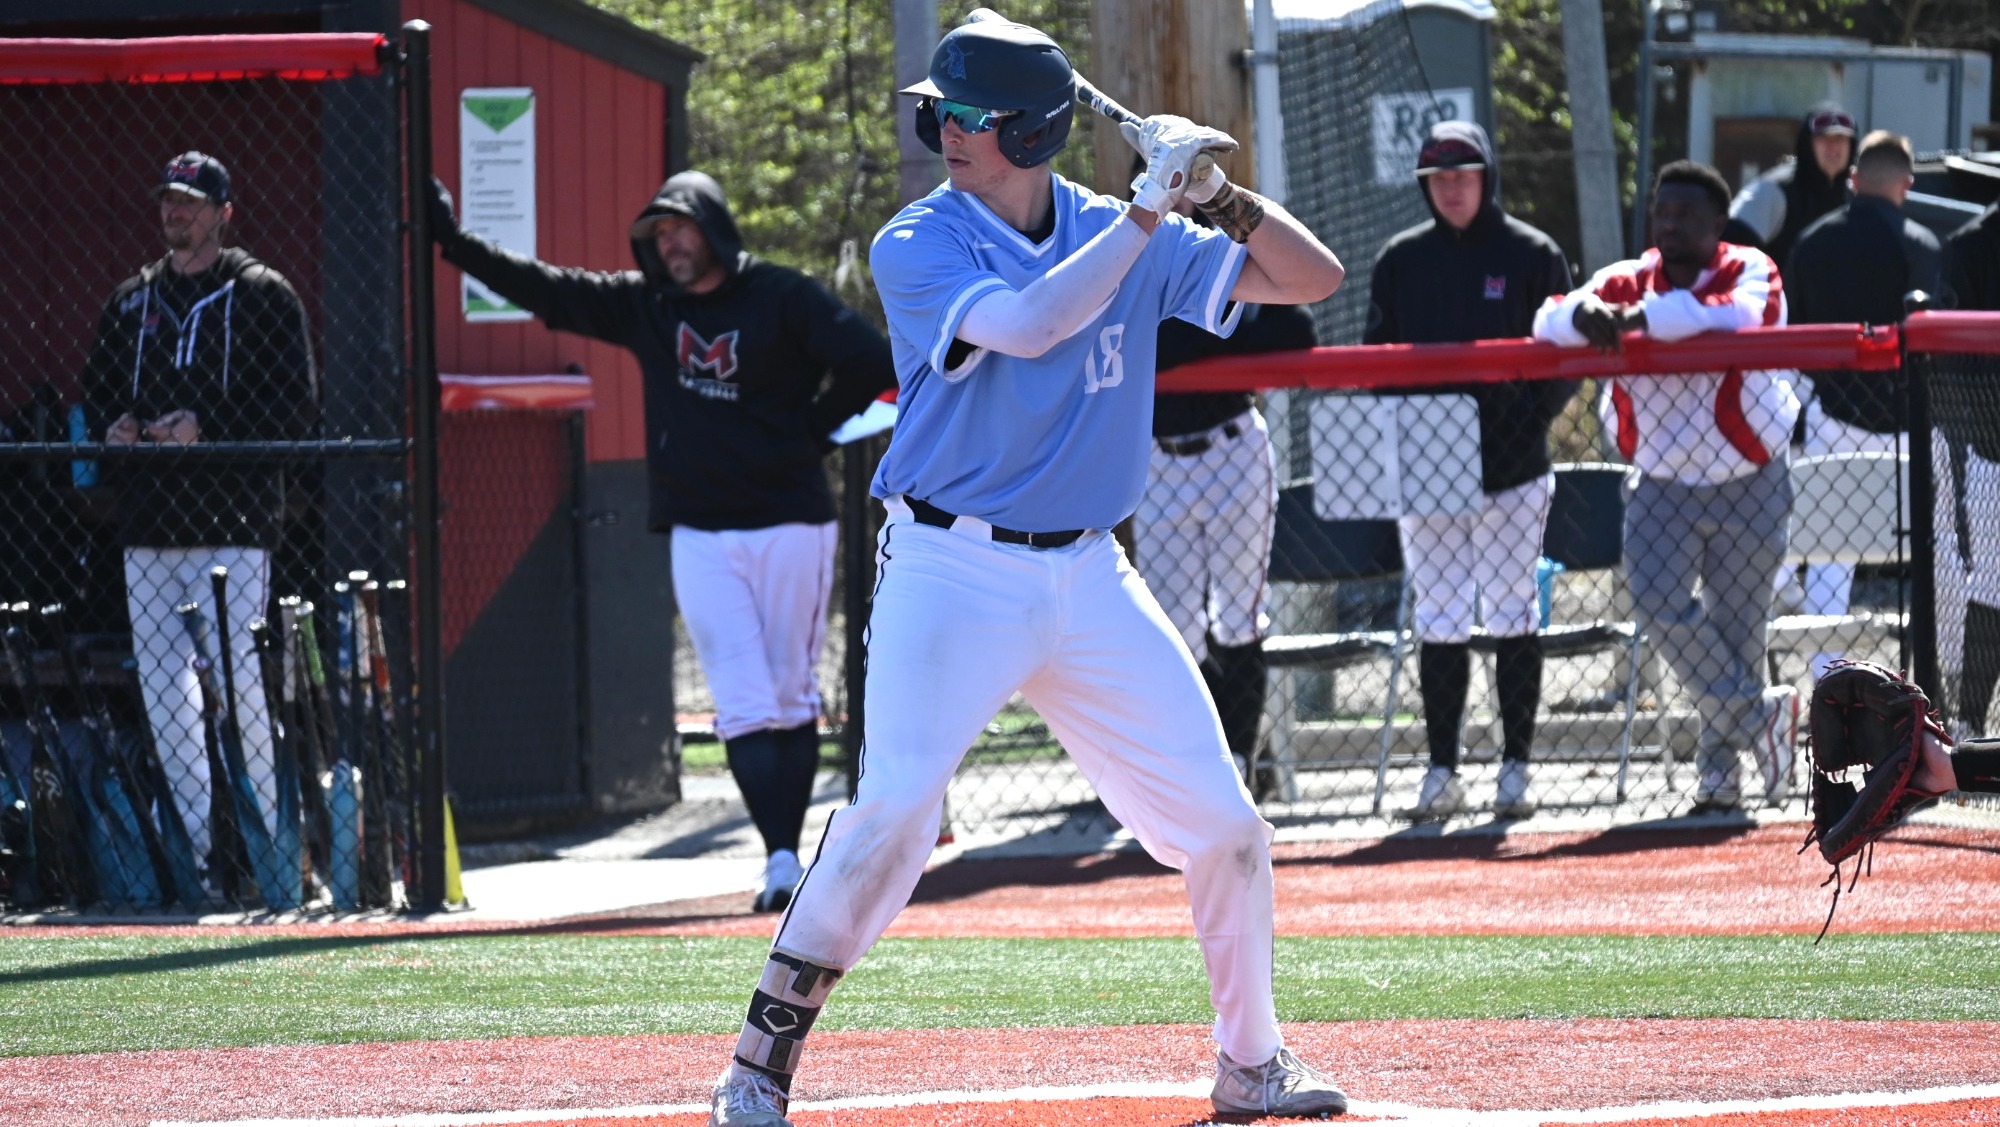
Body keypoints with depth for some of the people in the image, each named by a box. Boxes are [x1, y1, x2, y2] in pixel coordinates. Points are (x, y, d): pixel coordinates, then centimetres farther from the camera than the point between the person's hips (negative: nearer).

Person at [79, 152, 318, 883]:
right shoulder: (133, 301, 18)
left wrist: (207, 430, -16)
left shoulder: (262, 296, 1)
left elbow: (296, 409, -5)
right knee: (160, 686, 3)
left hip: (231, 521, -6)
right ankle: (198, 845, 8)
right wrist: (111, 429, 0)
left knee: (233, 679, -10)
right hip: (148, 522, 6)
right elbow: (93, 395, 23)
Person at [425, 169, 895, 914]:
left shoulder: (782, 299, -4)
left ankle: (789, 853, 1)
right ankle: (780, 860, -5)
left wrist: (812, 432, -7)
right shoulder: (644, 305, 8)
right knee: (745, 708, -2)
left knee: (791, 701, 0)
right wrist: (454, 243, 1)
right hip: (700, 537, 3)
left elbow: (871, 362, -12)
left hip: (789, 526, -3)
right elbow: (545, 290, 7)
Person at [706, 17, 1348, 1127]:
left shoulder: (1123, 236, 5)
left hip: (1089, 578, 5)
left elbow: (1311, 277, 6)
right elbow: (1027, 323, -26)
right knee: (894, 807, -22)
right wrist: (1152, 209, -23)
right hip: (952, 568, -4)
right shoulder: (917, 246, -8)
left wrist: (1216, 195, -11)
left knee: (1224, 825, 3)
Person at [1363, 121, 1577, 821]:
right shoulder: (1400, 260, 9)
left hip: (1512, 469, -2)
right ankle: (1442, 769, 8)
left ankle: (1515, 765, 7)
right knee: (1438, 621, 3)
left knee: (1512, 616, 1)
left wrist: (1526, 422, -14)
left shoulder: (1531, 256, 0)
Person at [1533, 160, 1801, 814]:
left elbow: (1739, 315, -32)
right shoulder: (1627, 282, 2)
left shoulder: (1750, 272, -8)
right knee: (1660, 604, -17)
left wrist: (1640, 317, -39)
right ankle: (1759, 715, -2)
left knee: (1737, 626, 3)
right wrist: (1584, 315, -34)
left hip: (1749, 487, -2)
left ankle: (1720, 770, 17)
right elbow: (1547, 321, -10)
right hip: (1662, 484, 2)